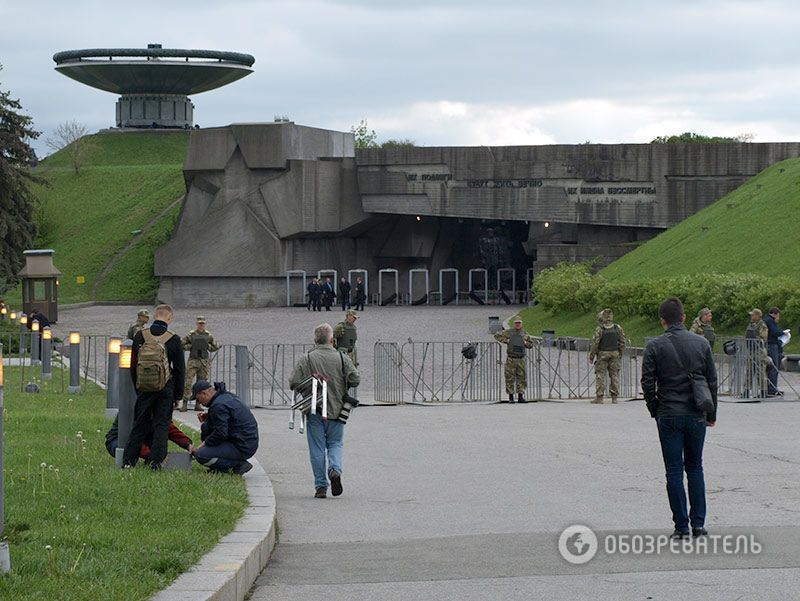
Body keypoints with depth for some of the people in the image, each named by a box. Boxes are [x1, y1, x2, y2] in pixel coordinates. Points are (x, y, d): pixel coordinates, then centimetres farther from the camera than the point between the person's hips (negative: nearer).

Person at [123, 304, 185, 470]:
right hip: (165, 389, -3)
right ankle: (156, 462, 1)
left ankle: (128, 460, 9)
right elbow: (180, 370, -2)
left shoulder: (140, 336, 1)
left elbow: (133, 365, 8)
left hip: (143, 388, 3)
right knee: (161, 425, 5)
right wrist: (178, 394, 7)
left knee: (139, 424, 11)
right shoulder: (173, 340, -7)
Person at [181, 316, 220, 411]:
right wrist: (191, 346, -7)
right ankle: (184, 404, -6)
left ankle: (198, 404, 11)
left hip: (204, 362, 3)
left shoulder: (208, 335, 8)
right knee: (188, 383, -8)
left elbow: (213, 348, 15)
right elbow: (182, 345, 4)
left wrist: (208, 346, -3)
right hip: (193, 361, -3)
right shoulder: (191, 335, 1)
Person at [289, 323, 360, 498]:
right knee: (335, 444, 15)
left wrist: (310, 387, 9)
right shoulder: (342, 358, -2)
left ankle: (321, 486, 6)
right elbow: (355, 379, -5)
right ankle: (335, 469, -13)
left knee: (317, 449, 6)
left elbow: (294, 383, -9)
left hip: (314, 411, -1)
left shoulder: (306, 359, -5)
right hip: (336, 409, 1)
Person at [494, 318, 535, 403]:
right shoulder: (509, 332, 1)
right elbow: (497, 335, -1)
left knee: (521, 378, 2)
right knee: (510, 378, -2)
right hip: (511, 360, -3)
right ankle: (511, 397, 4)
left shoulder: (524, 334, 9)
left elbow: (531, 345, 16)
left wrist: (525, 343, -5)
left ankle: (520, 397, 7)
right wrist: (506, 341, -10)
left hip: (521, 360, 3)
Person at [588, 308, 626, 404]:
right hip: (615, 354, 4)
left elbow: (595, 344, -10)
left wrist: (591, 357, -1)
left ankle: (599, 397, -2)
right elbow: (622, 343, 6)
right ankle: (614, 398, 6)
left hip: (602, 354, -4)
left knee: (600, 375, 1)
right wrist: (620, 355, 16)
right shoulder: (618, 328, 2)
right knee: (614, 375, 8)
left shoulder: (599, 329, -11)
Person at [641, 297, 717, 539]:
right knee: (695, 468, 14)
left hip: (669, 417, -2)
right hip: (696, 416, 2)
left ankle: (681, 526, 3)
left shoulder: (655, 346, -7)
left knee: (674, 471, 3)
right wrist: (711, 414, 15)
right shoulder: (701, 344, 1)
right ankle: (698, 524, 10)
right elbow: (712, 381, 5)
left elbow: (648, 383, -7)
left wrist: (655, 410, 9)